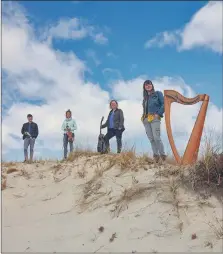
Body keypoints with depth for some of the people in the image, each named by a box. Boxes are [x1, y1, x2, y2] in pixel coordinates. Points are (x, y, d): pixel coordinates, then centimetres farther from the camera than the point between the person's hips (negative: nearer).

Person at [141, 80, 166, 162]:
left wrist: (158, 113, -12)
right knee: (151, 139, 2)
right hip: (146, 120, 6)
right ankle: (156, 155, 3)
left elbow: (164, 104, -4)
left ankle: (162, 155, -9)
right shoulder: (145, 97, 20)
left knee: (156, 137, -15)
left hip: (155, 118, -6)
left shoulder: (157, 93, 4)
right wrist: (143, 116, 7)